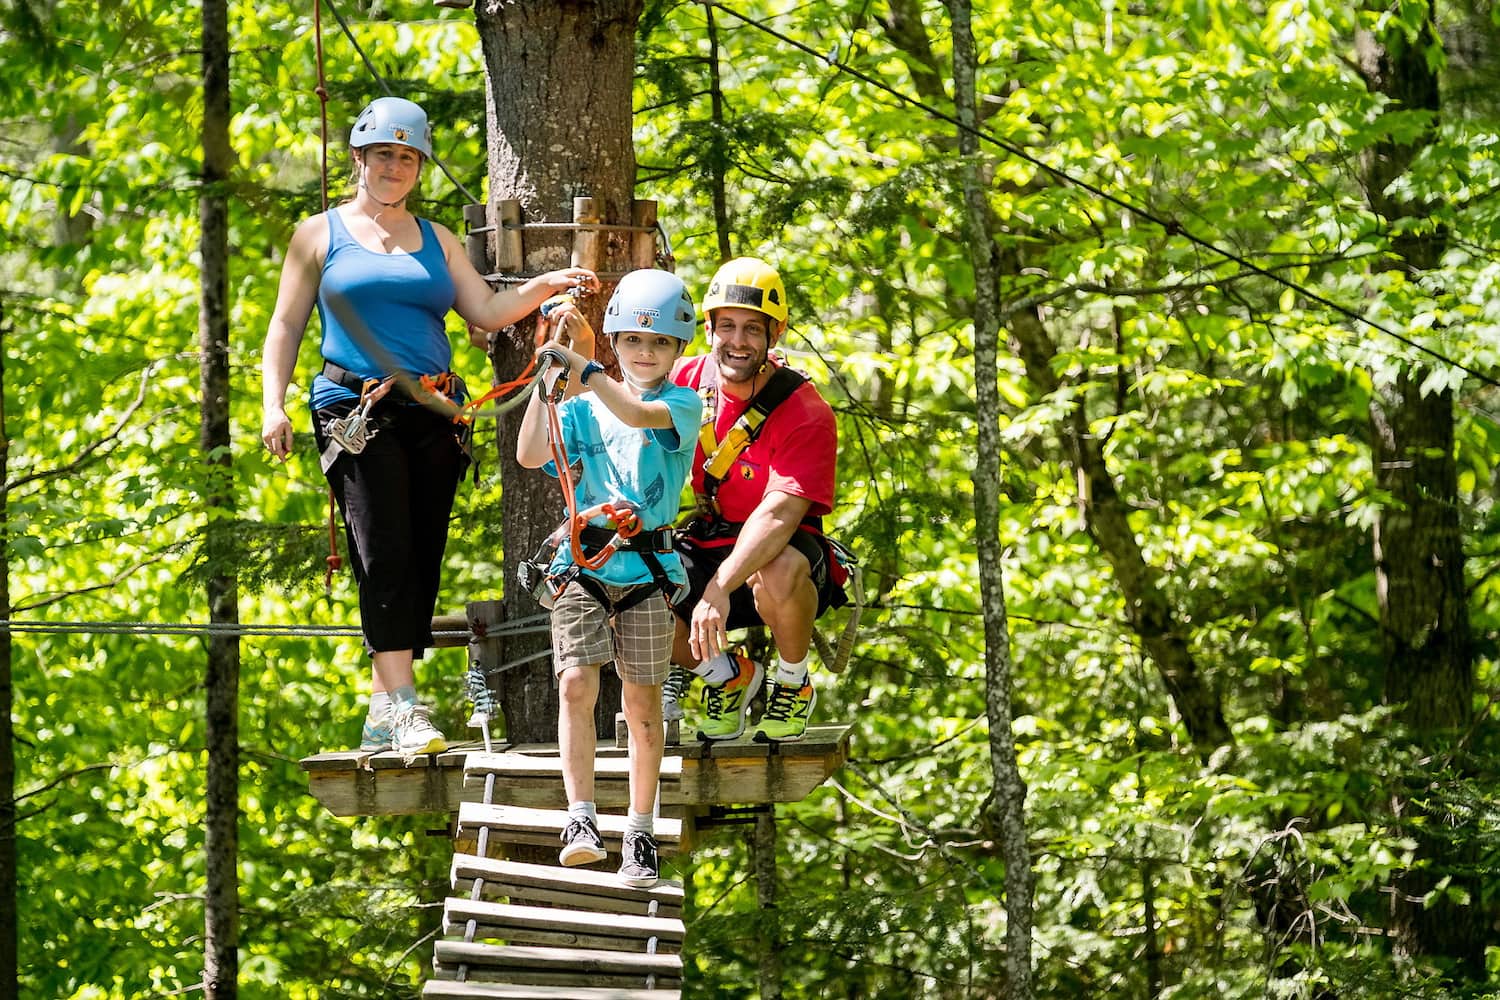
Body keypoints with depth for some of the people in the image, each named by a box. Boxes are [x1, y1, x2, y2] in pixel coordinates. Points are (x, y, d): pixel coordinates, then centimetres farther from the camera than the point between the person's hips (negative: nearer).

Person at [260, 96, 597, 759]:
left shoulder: (437, 241, 20)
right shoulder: (321, 235, 11)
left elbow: (487, 311, 12)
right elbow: (287, 324, 9)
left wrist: (546, 286, -5)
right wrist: (272, 403, -4)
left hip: (432, 416, 4)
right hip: (356, 414, -4)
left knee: (421, 560, 0)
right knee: (385, 555, -17)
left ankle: (382, 716, 5)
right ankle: (403, 708, -24)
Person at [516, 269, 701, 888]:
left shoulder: (682, 405, 1)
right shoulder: (582, 408, 9)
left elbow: (638, 414, -21)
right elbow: (531, 456, -4)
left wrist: (581, 369, -29)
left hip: (647, 568, -1)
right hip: (582, 563, 1)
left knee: (642, 701, 3)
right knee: (576, 684, -14)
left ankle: (640, 835, 11)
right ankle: (581, 819, -14)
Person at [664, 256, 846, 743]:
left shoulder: (806, 415, -20)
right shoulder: (689, 380, -4)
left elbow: (780, 513, -33)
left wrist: (719, 588, -46)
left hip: (787, 550, -5)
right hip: (708, 543, 5)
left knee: (779, 570, -41)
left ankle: (793, 685, -7)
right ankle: (726, 675, 6)